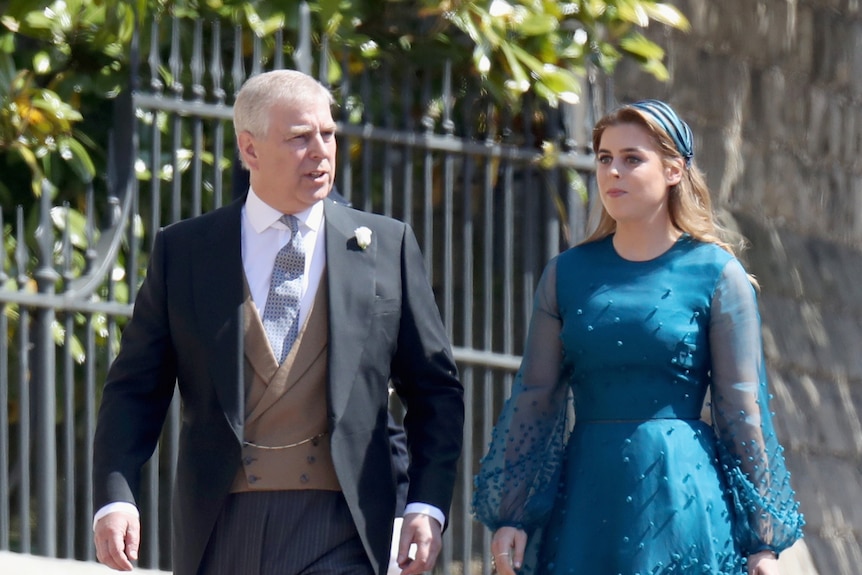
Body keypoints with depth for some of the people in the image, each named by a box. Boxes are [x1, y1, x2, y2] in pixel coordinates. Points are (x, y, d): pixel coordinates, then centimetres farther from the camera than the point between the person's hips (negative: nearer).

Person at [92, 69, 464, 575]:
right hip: (219, 529, 2)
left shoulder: (386, 246, 8)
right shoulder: (182, 251, 8)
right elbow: (135, 390, 7)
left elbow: (436, 388, 11)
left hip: (338, 533, -1)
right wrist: (116, 498, -8)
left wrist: (428, 506, -2)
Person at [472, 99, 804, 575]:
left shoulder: (716, 274, 1)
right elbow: (534, 398, 10)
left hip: (682, 493, -3)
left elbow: (743, 409, 0)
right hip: (586, 496, 3)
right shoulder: (567, 274, 11)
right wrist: (510, 515, 3)